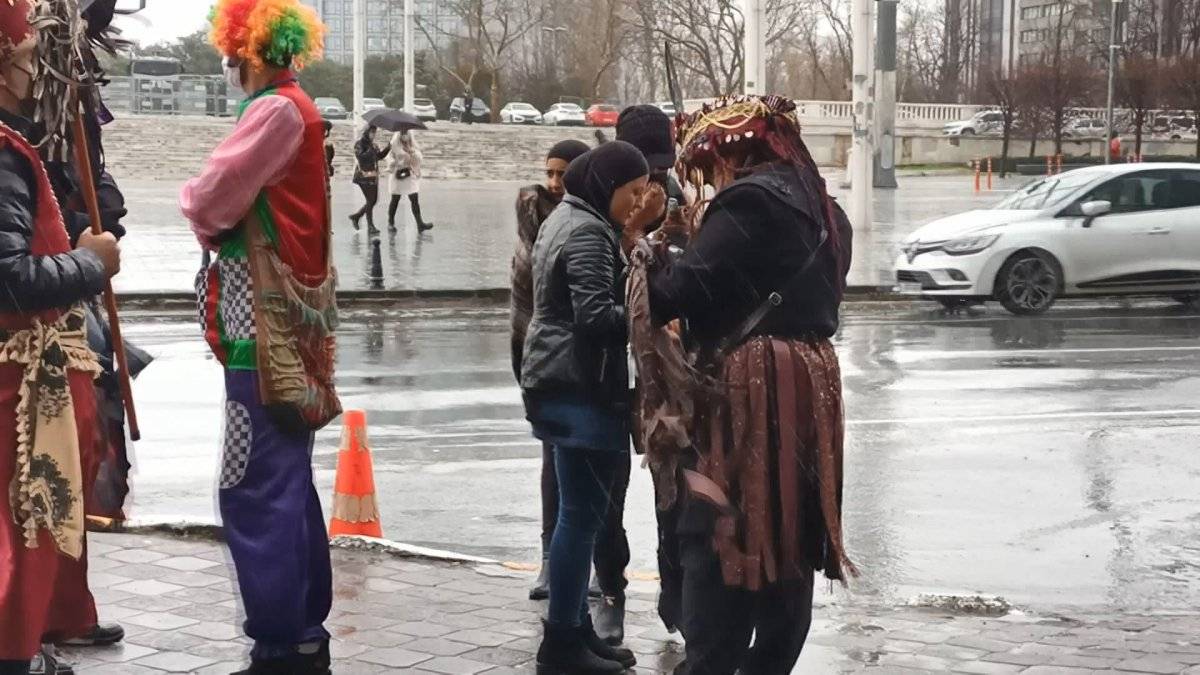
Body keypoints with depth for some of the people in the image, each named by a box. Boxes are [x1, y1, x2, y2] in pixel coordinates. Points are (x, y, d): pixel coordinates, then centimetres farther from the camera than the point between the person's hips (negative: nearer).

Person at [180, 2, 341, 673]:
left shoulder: (276, 111, -14)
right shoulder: (298, 108, 16)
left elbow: (209, 202, -15)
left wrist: (193, 199, 4)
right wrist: (217, 217, 3)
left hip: (265, 330, -10)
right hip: (288, 324, 10)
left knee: (257, 492, -8)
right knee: (288, 486, 14)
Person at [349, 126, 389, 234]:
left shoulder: (372, 144, 16)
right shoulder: (359, 144, -7)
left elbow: (379, 156, 16)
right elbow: (361, 157, -20)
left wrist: (388, 148, 3)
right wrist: (371, 151, -25)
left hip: (373, 176, 8)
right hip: (364, 176, -8)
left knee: (374, 200, 7)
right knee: (370, 200, -9)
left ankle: (355, 216, 24)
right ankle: (370, 226, -2)